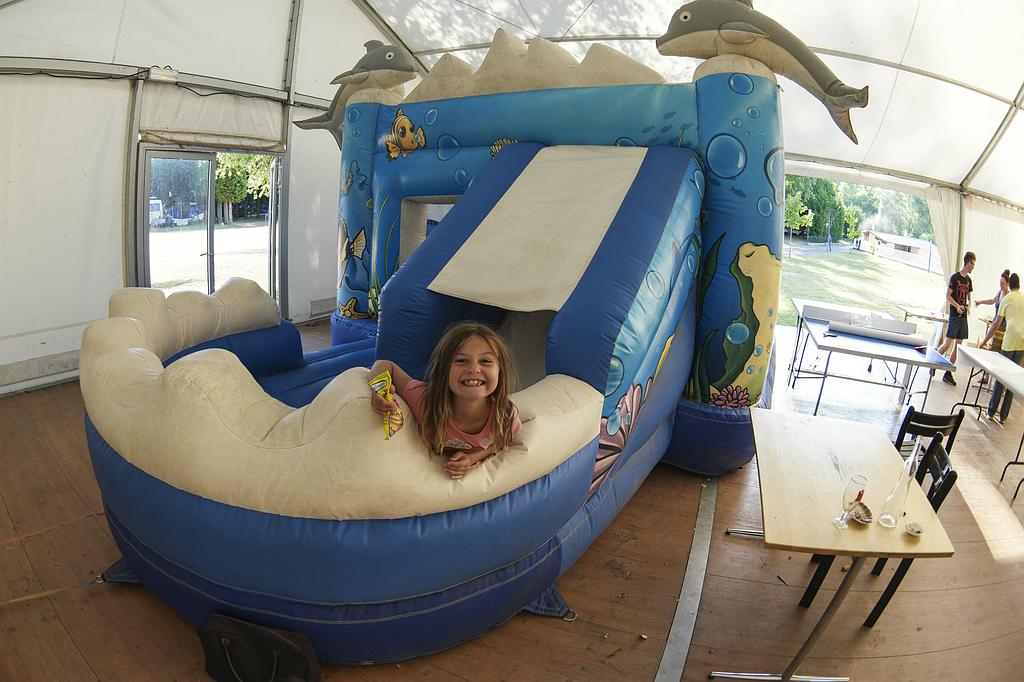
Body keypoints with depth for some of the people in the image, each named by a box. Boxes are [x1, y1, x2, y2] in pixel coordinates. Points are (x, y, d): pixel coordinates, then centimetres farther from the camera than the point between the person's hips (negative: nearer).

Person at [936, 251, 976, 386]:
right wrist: (957, 306, -23)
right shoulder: (955, 277, -7)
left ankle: (948, 374, 9)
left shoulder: (969, 280, 13)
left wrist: (968, 305, -1)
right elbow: (948, 296, -8)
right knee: (947, 344, -9)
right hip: (954, 315, -7)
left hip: (963, 316, 7)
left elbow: (969, 297, 20)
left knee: (958, 346, 5)